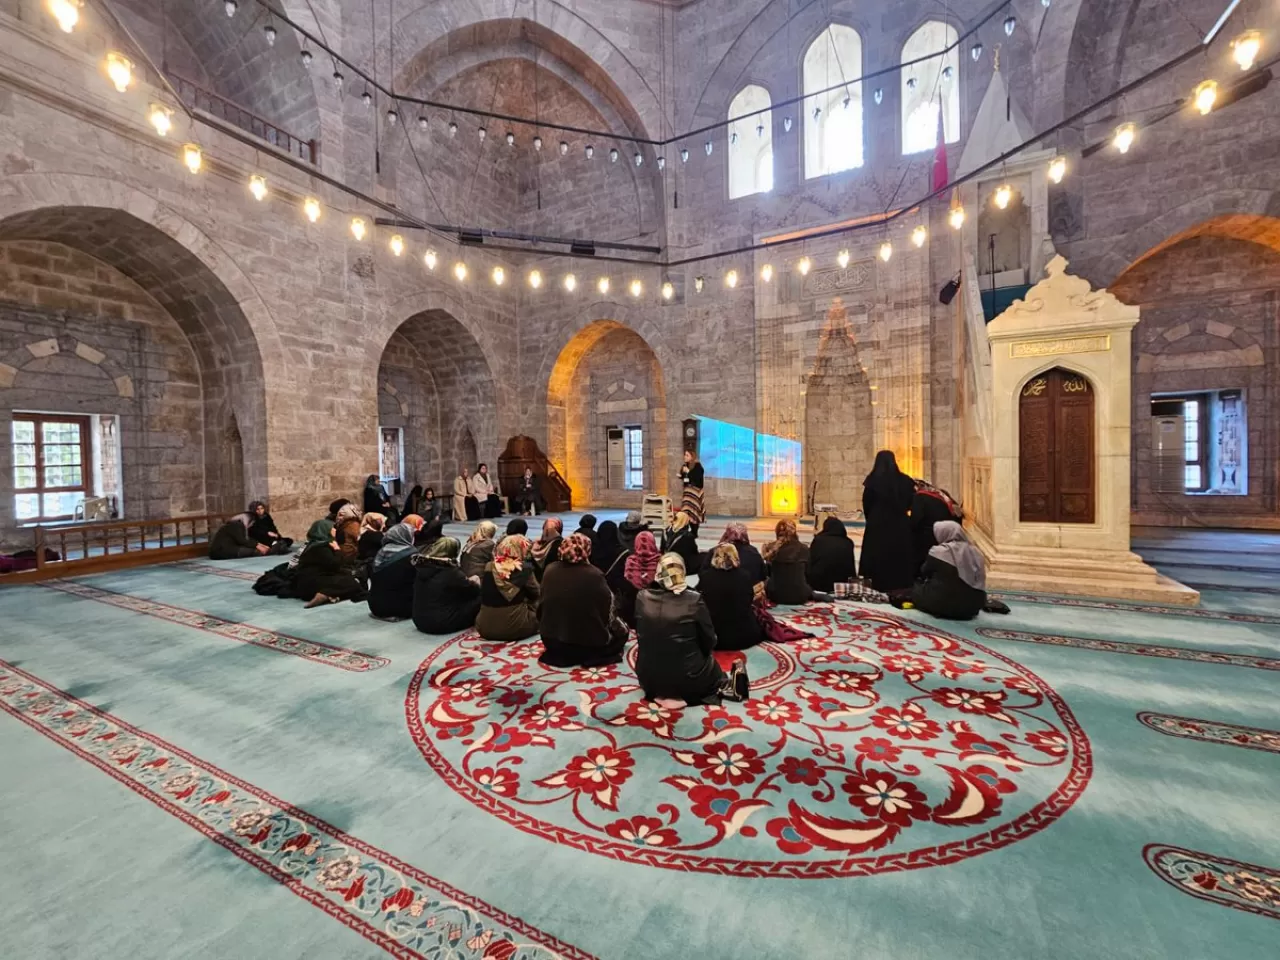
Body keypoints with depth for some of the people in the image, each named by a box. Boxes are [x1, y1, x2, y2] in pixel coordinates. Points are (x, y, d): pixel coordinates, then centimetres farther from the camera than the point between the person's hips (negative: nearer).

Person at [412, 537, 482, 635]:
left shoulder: (422, 566, 2)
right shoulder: (450, 571, -18)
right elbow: (475, 590, -5)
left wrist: (466, 582, 21)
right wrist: (473, 583, 17)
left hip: (420, 621, 8)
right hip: (443, 623, -8)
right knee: (479, 599, 0)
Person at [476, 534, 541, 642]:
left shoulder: (489, 567, 0)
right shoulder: (524, 568, -11)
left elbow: (483, 595, 14)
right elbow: (535, 593, 3)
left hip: (485, 627, 5)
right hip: (514, 628, -5)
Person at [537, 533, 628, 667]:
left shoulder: (549, 570, -7)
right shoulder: (594, 575, -20)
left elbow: (542, 604, 5)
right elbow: (607, 607, -11)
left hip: (551, 640, 6)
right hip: (587, 642, -5)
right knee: (621, 630, 20)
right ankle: (589, 657, 11)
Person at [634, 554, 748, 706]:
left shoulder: (642, 597, -11)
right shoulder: (694, 599, -19)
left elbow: (640, 636, 4)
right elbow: (709, 642, -8)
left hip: (648, 679, 3)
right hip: (686, 678, -3)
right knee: (711, 662, 28)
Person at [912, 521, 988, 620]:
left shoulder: (939, 551, -14)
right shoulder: (975, 551, 2)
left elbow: (924, 573, 1)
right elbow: (979, 581, 12)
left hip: (946, 604, -6)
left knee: (916, 589, 19)